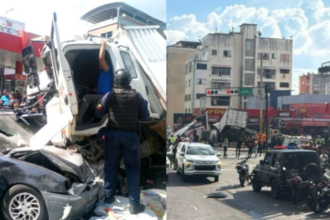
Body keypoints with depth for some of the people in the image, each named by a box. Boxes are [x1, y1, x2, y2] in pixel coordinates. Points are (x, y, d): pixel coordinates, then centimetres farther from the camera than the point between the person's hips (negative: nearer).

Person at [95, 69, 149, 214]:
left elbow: (98, 113, 3)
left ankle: (109, 197, 28)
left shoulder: (110, 96, -5)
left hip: (112, 134, 1)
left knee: (111, 166, 17)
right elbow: (146, 116, 3)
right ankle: (134, 204, 6)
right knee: (133, 169, 6)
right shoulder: (137, 96, -4)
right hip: (131, 136, 0)